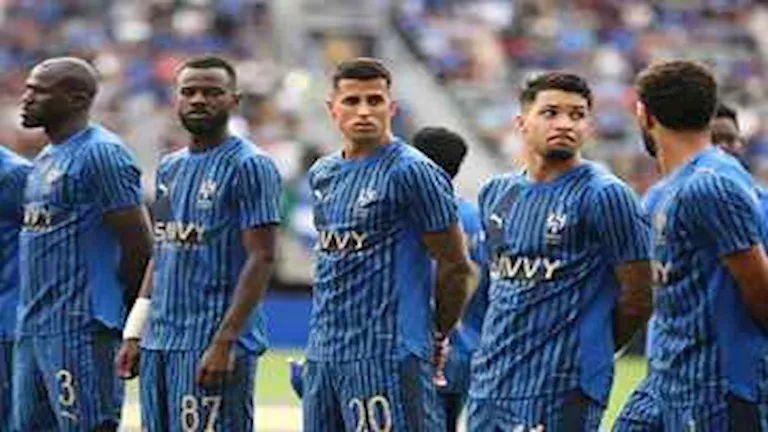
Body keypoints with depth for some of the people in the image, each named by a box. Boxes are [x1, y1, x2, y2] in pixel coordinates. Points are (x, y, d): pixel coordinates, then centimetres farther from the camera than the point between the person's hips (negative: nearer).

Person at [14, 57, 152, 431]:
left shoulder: (102, 155, -12)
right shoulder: (47, 157, 18)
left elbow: (139, 244, -15)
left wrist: (113, 305, -6)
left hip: (79, 330, -10)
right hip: (31, 329, 10)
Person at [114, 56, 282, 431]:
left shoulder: (249, 167, -8)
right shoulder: (169, 168, 17)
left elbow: (261, 259, -14)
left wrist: (224, 342, -20)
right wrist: (134, 333, 13)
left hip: (213, 342, -8)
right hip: (158, 341, 8)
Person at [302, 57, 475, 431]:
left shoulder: (412, 172, -9)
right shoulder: (322, 174, 15)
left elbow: (456, 266, -7)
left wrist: (438, 337, 2)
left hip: (387, 356, -8)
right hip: (322, 354, 8)